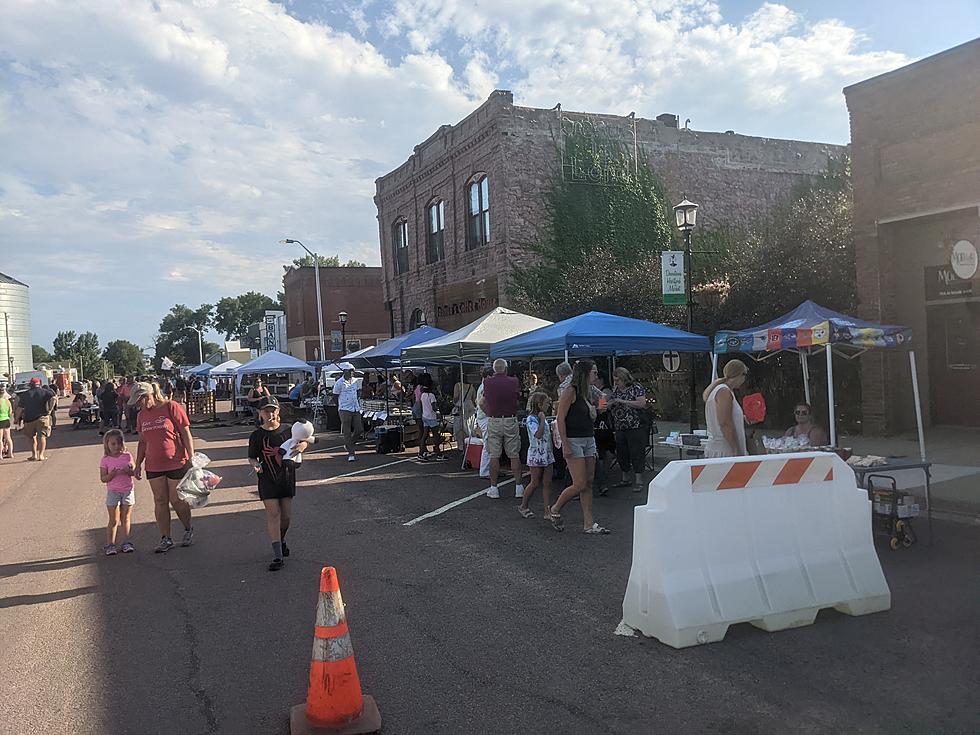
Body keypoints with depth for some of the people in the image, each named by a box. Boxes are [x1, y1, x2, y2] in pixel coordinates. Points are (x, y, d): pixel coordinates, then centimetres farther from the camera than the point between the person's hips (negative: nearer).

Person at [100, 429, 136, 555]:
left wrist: (128, 471, -19)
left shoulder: (127, 456, 3)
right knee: (114, 520, -1)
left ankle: (126, 542, 14)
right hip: (113, 491, -2)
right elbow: (103, 478, -6)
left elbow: (133, 471, 3)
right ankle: (110, 544, 6)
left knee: (125, 518, 8)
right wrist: (112, 474, -24)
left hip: (127, 490, 2)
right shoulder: (105, 460, -3)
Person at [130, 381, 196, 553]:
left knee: (177, 501, 1)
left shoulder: (172, 407, -9)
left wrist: (191, 458, -12)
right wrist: (138, 465, 14)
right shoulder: (142, 415, 9)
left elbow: (186, 434, -9)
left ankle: (188, 530, 24)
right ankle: (166, 539, 14)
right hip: (154, 466, 5)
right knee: (160, 502, 5)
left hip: (176, 463, -5)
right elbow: (142, 442, 17)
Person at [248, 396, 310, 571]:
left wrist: (302, 445, -10)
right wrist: (256, 465, -17)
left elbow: (304, 440, 13)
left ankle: (281, 541, 38)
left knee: (286, 515, 8)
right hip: (267, 479, -2)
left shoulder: (288, 430, 0)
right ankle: (277, 555, -7)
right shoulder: (257, 435, -2)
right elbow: (252, 457, 4)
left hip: (286, 476, 2)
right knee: (273, 514, -8)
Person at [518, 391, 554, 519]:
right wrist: (542, 420, -23)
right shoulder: (532, 419, -14)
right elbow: (538, 435, -28)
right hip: (536, 455, -8)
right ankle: (523, 506, 22)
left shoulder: (542, 417, 13)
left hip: (547, 454, 8)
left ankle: (548, 512, 7)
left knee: (547, 484, 5)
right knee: (535, 483, 4)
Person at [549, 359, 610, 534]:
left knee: (588, 484, 8)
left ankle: (589, 524, 13)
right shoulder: (570, 391, -12)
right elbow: (561, 419, -16)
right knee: (579, 485, -8)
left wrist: (593, 411, 7)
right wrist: (565, 444, -19)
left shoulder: (586, 392, 14)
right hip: (573, 441, -9)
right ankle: (555, 510, 14)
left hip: (589, 440, 9)